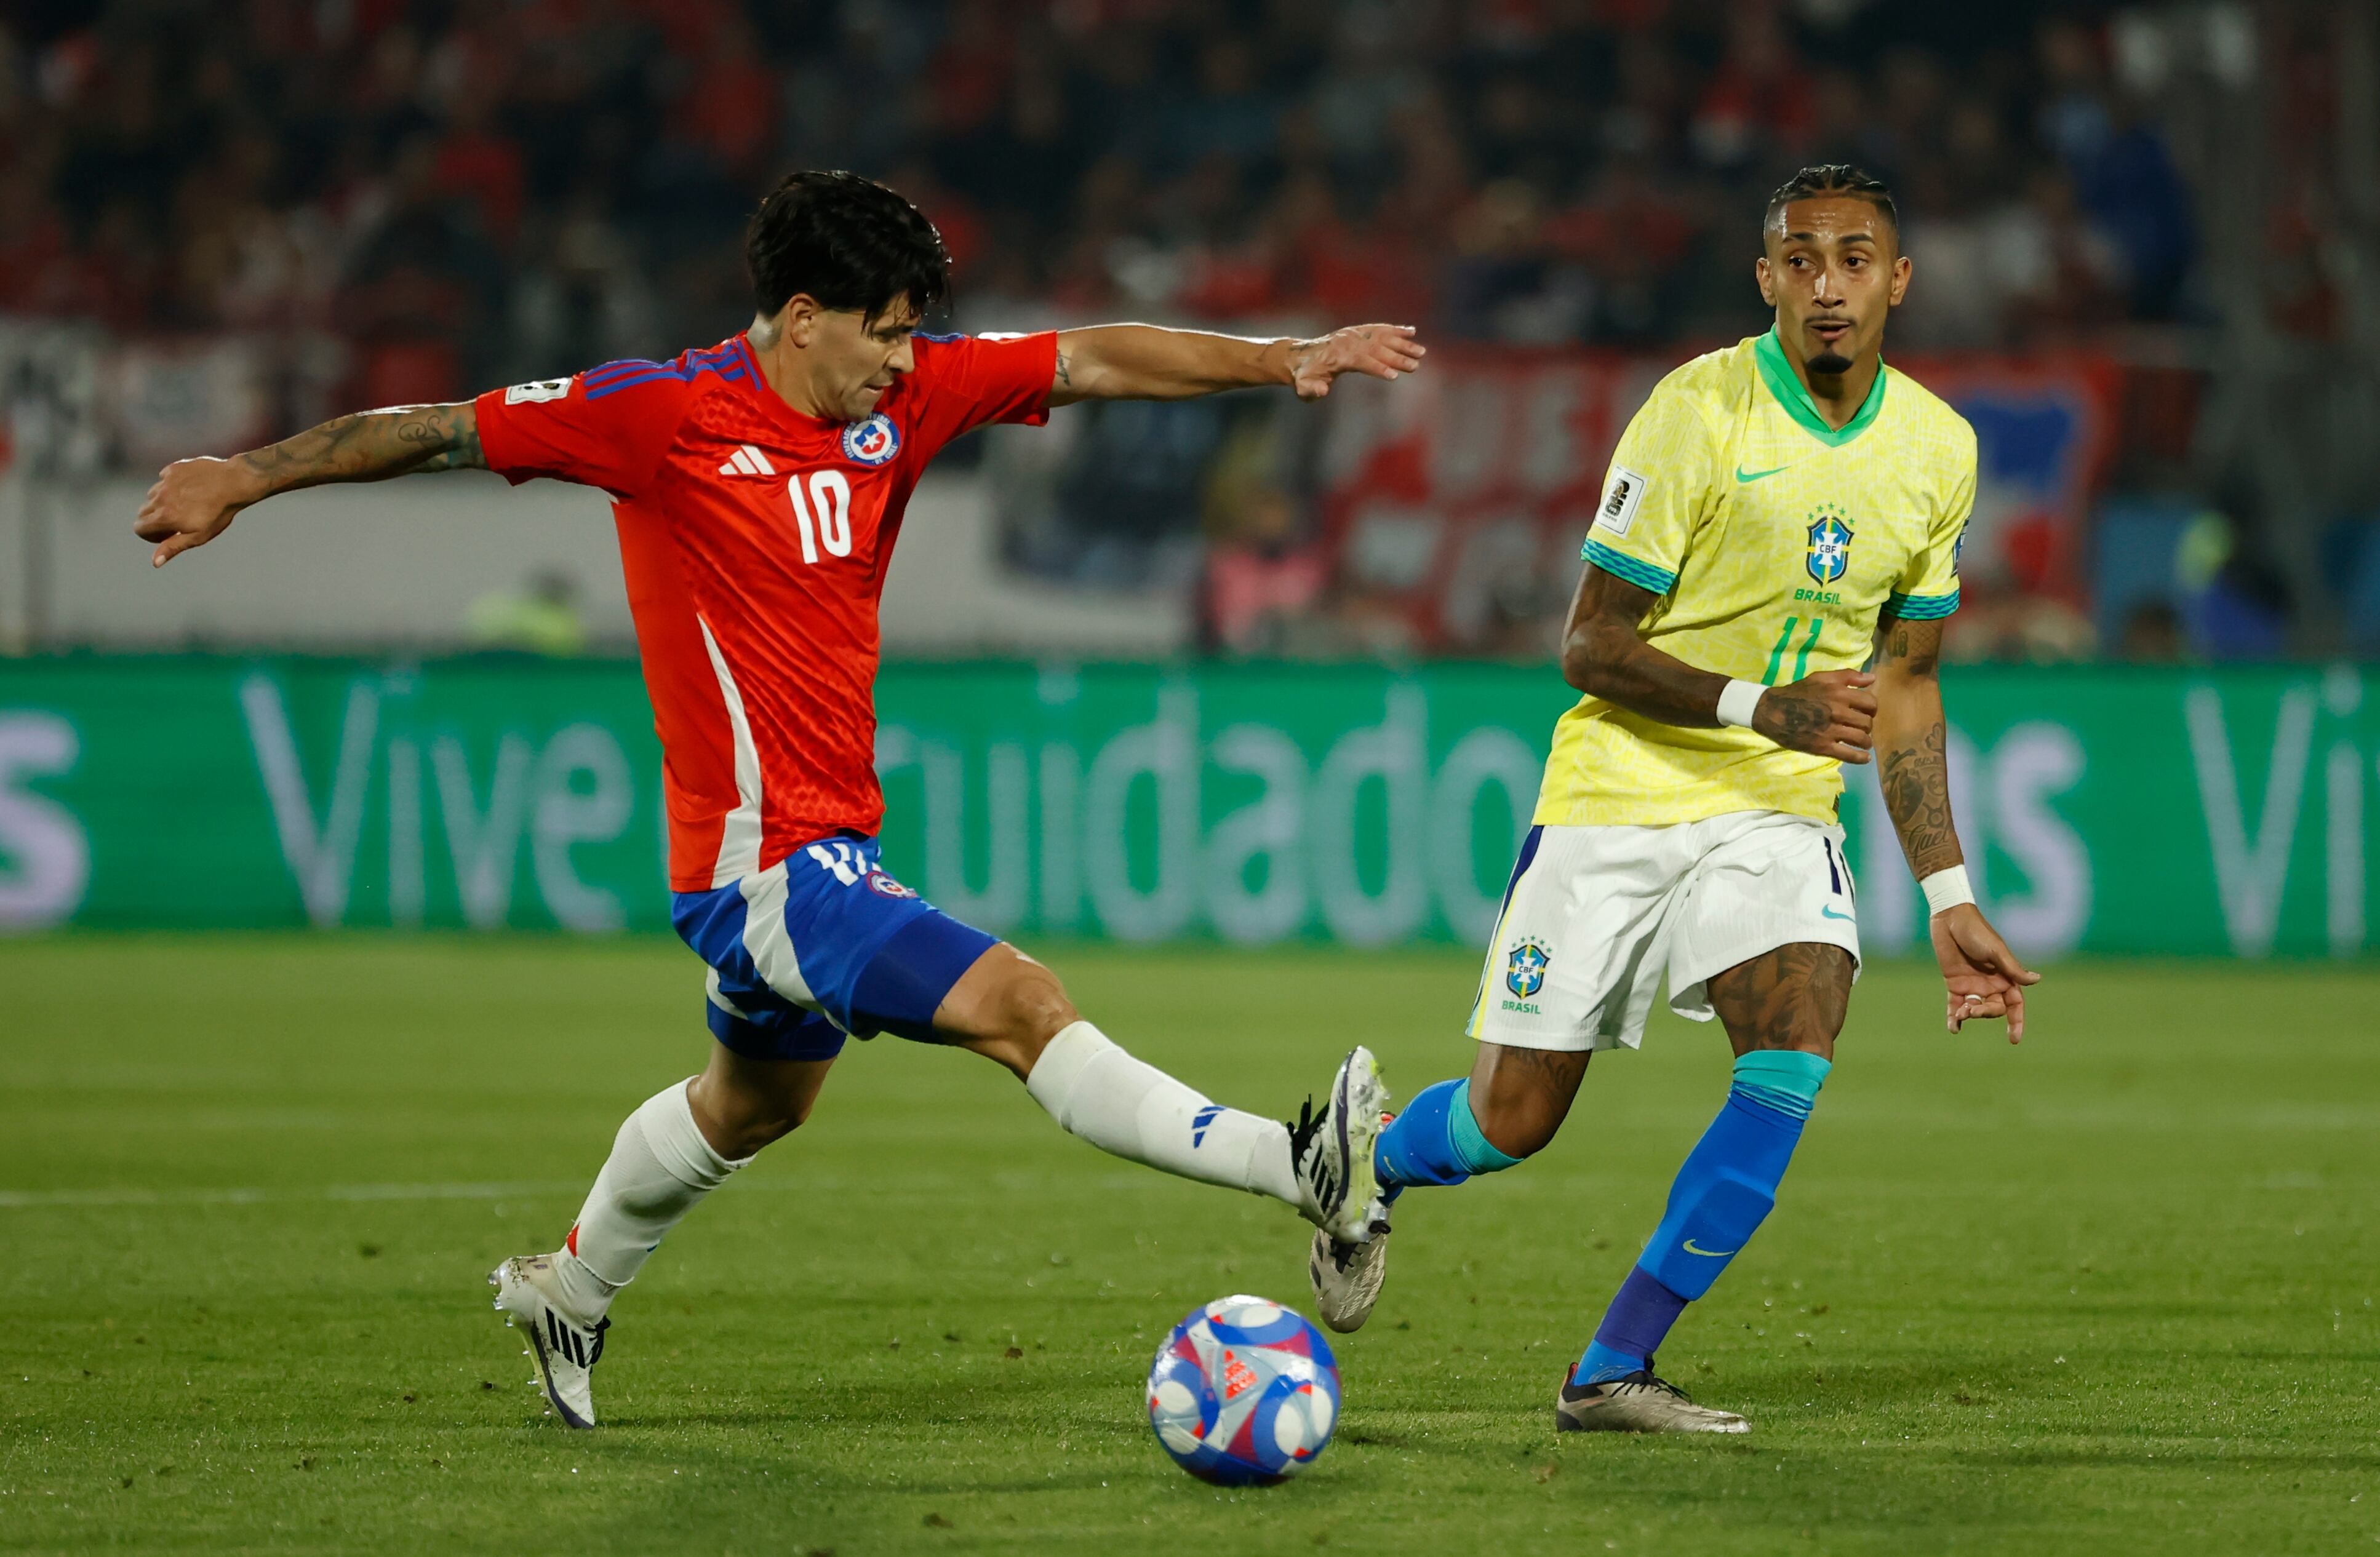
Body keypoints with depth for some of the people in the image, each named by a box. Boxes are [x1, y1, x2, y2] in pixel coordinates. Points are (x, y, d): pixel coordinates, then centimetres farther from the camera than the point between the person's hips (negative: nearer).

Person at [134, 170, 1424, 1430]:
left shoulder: (902, 397, 3)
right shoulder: (667, 416, -14)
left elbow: (1093, 362, 3)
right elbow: (444, 430, -7)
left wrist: (1281, 360, -7)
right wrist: (240, 480, -4)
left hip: (826, 843, 9)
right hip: (764, 861, -9)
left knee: (758, 1100, 30)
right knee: (1023, 1009, -20)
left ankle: (569, 1291, 50)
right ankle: (1301, 1170, -26)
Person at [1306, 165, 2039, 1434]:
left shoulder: (1936, 448, 2)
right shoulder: (1701, 411, -15)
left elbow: (1901, 685, 13)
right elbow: (1591, 646, -14)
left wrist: (1949, 901, 9)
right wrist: (1760, 706, -28)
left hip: (1780, 809, 4)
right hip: (1619, 794, -3)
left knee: (1794, 1063, -22)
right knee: (1512, 1124, 0)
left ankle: (1612, 1371, -14)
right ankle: (1367, 1173, 37)